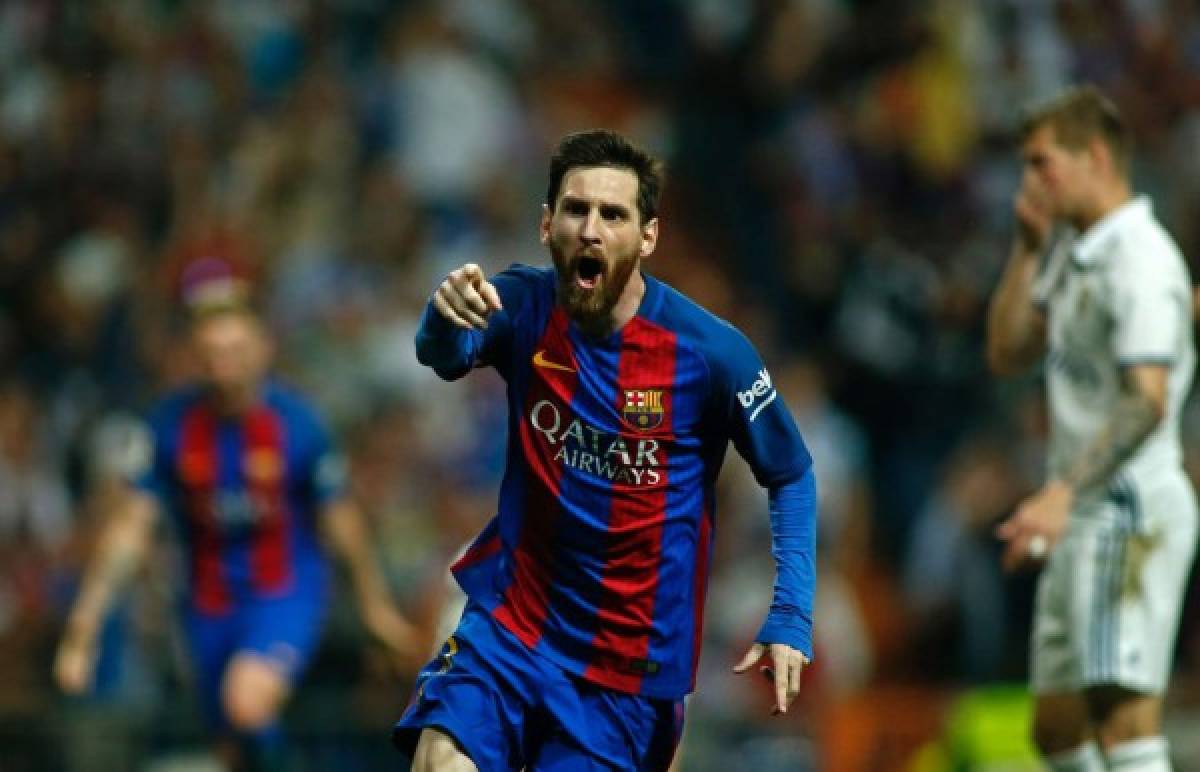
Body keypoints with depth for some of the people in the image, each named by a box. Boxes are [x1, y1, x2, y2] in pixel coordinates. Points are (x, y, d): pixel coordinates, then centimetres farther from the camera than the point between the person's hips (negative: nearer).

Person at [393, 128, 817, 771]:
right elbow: (445, 354, -28)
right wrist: (446, 317, -52)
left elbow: (792, 477, -1)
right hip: (513, 617, 1)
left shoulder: (711, 351, -13)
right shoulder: (524, 307, -7)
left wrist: (790, 617, -11)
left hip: (629, 657, -1)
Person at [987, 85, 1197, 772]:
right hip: (1082, 515, 10)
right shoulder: (1071, 250, 16)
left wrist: (1064, 494, -34)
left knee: (1125, 715, -19)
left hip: (1131, 510, -10)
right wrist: (1029, 247, 9)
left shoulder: (1141, 259, -15)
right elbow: (1008, 354, 19)